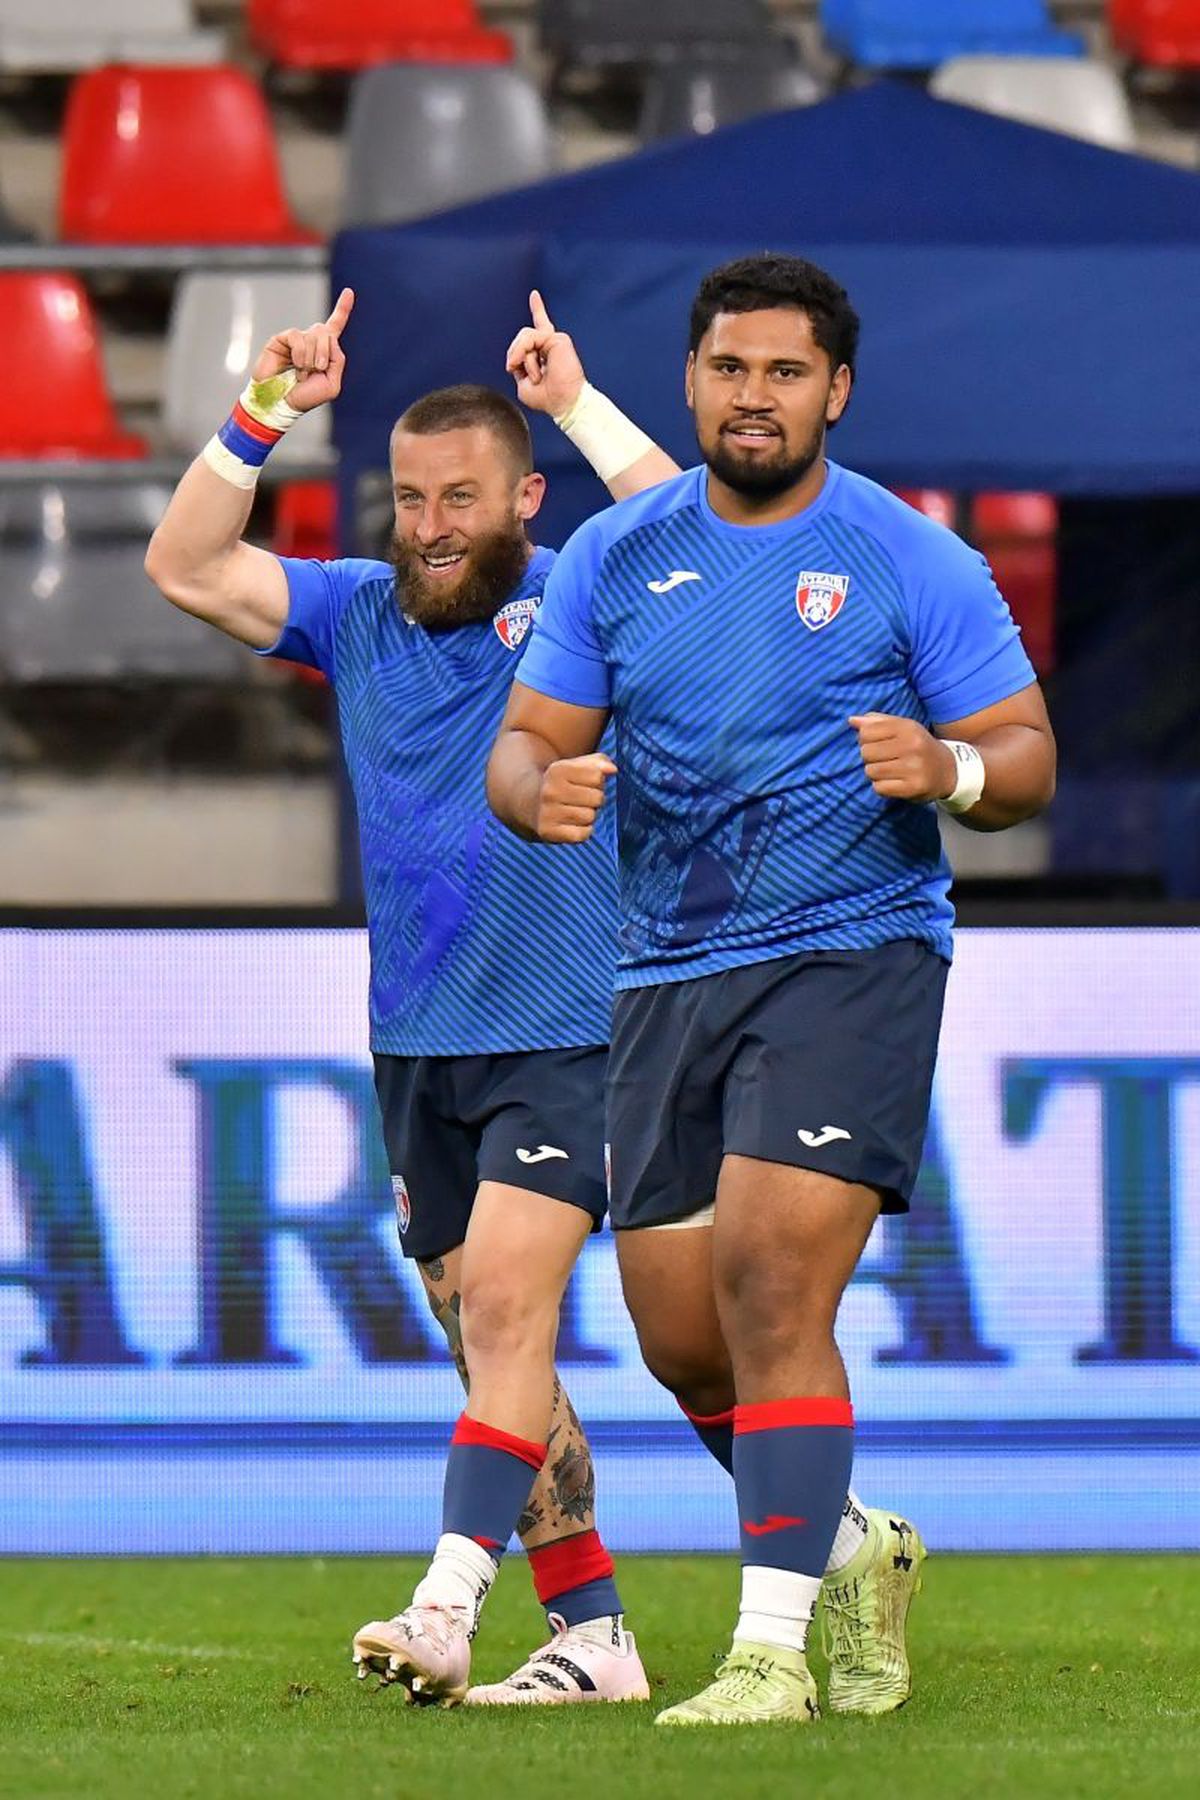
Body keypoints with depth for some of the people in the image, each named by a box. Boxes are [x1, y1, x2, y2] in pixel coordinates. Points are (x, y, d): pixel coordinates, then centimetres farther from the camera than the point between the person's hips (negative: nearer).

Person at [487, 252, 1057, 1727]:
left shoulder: (912, 563, -2)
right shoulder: (613, 557, 8)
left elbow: (1025, 761, -1)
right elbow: (521, 745, 9)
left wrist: (947, 769, -24)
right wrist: (541, 788, -15)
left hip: (852, 955, -5)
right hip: (666, 977, 5)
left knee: (772, 1285, -18)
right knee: (680, 1337, 5)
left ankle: (774, 1646, -15)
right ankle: (851, 1551, 31)